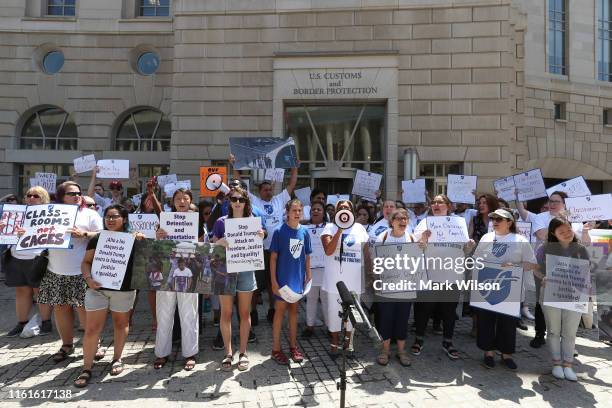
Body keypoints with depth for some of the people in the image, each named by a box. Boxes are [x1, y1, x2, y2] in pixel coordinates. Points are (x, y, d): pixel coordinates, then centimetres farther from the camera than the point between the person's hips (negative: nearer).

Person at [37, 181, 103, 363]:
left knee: (84, 307, 0)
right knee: (60, 307, 10)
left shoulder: (90, 214, 1)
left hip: (81, 272, -4)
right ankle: (66, 344, 25)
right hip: (56, 271, 4)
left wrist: (83, 234, -20)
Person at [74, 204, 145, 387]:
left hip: (124, 290, -1)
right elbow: (86, 262, 7)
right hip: (97, 288, 1)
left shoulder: (132, 239, 2)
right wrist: (88, 278, -10)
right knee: (92, 328, 1)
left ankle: (117, 359, 31)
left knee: (121, 324, 12)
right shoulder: (97, 239, 6)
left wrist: (143, 240, -14)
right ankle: (86, 368, 13)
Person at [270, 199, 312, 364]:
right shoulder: (279, 231, -10)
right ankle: (276, 349, 17)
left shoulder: (304, 232, 1)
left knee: (293, 310, 15)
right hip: (282, 279, -4)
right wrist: (273, 281, -11)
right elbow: (273, 257, -9)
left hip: (298, 278, 4)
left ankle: (293, 346, 28)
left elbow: (307, 256, 9)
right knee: (280, 311, 5)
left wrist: (309, 275, 6)